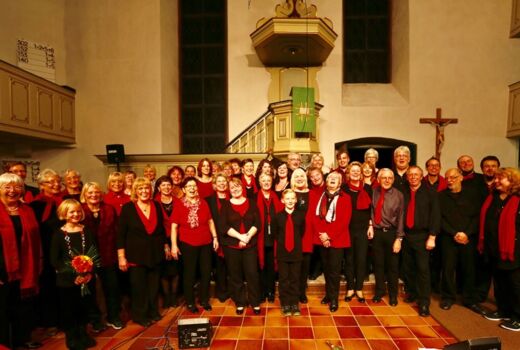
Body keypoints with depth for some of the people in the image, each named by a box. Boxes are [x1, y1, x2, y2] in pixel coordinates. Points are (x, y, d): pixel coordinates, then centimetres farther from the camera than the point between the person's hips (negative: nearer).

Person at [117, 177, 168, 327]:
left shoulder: (156, 206, 3)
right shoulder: (128, 207, -8)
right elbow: (121, 233, -8)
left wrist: (166, 246, 15)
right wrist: (121, 256, -11)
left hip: (155, 253, 4)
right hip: (136, 254, -3)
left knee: (154, 285, 14)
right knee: (138, 286, 7)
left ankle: (153, 312, 32)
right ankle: (139, 315, 25)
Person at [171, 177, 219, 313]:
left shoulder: (203, 202, 3)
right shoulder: (179, 205, -6)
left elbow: (210, 221, 9)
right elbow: (174, 226, -5)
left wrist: (215, 237, 7)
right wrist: (174, 245, -10)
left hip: (205, 243, 3)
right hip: (187, 244, -3)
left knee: (206, 272, 10)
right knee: (189, 274, 9)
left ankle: (204, 299, 29)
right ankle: (190, 302, 26)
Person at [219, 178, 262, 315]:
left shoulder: (251, 203, 5)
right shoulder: (226, 206, 2)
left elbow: (257, 223, -1)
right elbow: (223, 227, -6)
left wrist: (248, 236, -15)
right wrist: (240, 236, -15)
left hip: (250, 245, 0)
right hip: (231, 245, 0)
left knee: (252, 273, 1)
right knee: (235, 275, 8)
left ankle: (255, 303, 16)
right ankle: (240, 303, 23)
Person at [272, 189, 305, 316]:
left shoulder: (300, 215, -4)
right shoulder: (278, 216, -4)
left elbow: (302, 232, 7)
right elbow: (274, 233, 6)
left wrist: (296, 243, 5)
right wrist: (281, 243, 4)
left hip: (296, 252, 0)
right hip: (282, 252, 0)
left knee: (295, 279, 10)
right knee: (283, 279, 8)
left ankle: (295, 304, 22)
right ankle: (285, 304, 20)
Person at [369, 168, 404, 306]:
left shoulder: (398, 195, -9)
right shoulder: (374, 192, -1)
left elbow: (400, 218, -8)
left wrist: (399, 238, -9)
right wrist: (370, 225, -4)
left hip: (391, 232, -2)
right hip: (376, 232, 2)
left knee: (392, 264, 11)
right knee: (378, 263, 13)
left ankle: (393, 294, 30)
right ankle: (380, 290, 33)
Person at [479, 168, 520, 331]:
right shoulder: (492, 198, 8)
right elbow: (484, 221, 11)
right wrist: (483, 243, 8)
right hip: (494, 249, 7)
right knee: (499, 282, 17)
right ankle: (503, 311, 32)